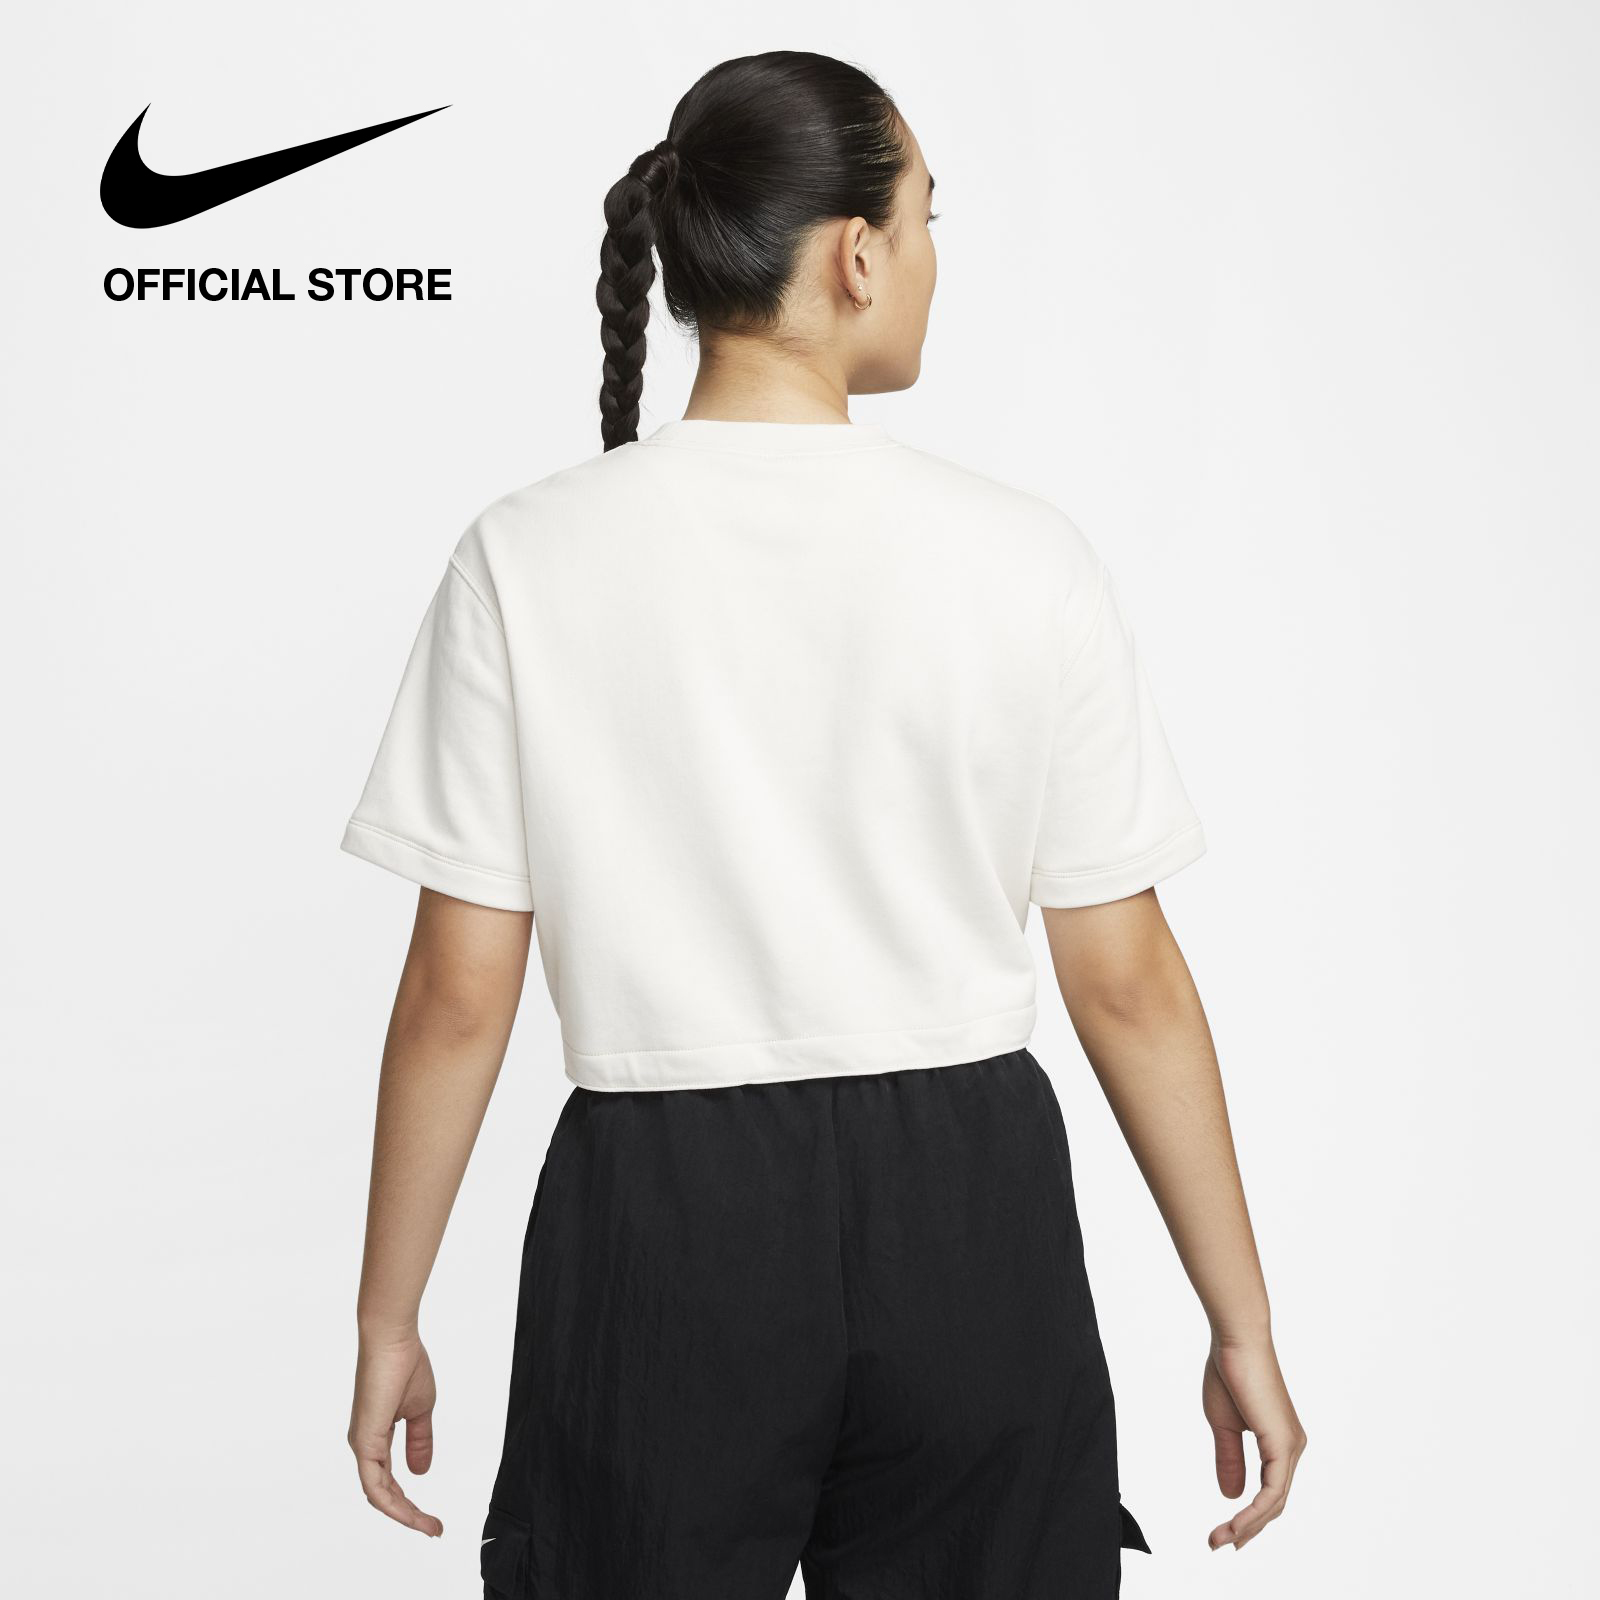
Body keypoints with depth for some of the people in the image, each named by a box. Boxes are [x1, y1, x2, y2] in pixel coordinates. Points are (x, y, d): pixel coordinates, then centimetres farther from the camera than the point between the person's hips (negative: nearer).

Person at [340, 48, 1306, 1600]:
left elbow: (457, 997, -6)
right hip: (966, 1221, 1)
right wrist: (1241, 1325, 6)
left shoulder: (527, 562, -8)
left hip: (662, 1224, 0)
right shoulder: (1021, 556, -7)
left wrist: (389, 1319, 6)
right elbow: (1126, 981, -4)